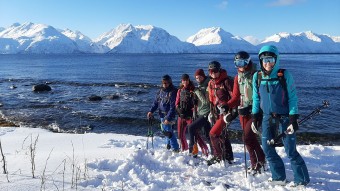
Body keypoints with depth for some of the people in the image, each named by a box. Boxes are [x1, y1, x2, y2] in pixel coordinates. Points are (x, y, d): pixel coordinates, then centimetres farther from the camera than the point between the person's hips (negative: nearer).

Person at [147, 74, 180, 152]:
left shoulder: (173, 92, -15)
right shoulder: (161, 91, 7)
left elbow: (173, 107, -19)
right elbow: (156, 101, 12)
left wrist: (168, 118, -24)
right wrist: (151, 111, -1)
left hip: (169, 115, -7)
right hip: (162, 114, 7)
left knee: (167, 131, -11)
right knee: (165, 129, 16)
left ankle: (175, 149, 0)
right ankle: (169, 144, 35)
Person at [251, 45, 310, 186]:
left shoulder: (285, 75, -10)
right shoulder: (257, 77, 0)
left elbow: (292, 98, -8)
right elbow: (256, 98, 9)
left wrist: (293, 119, -12)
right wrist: (255, 117, 7)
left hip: (284, 117, -4)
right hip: (268, 117, 4)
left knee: (290, 151, -1)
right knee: (267, 149, 4)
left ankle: (302, 180, 19)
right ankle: (279, 177, 23)